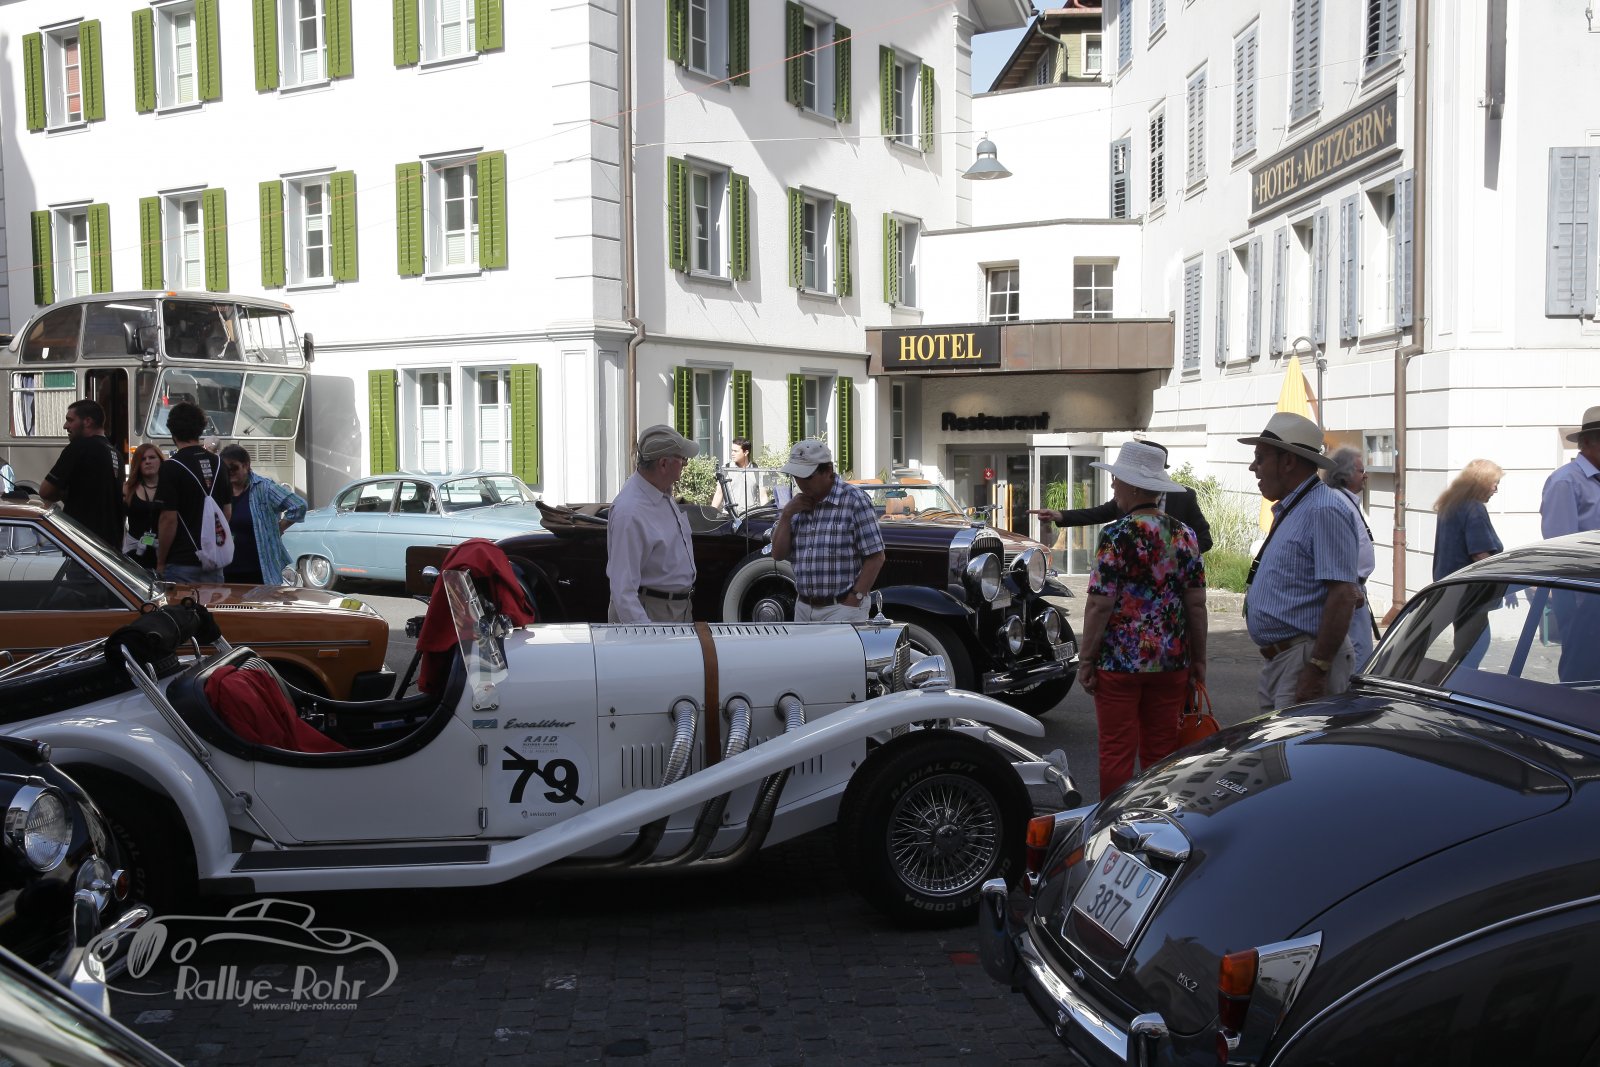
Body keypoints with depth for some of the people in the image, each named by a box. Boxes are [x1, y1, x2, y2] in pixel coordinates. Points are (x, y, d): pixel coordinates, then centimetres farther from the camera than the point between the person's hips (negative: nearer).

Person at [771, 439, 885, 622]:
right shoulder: (797, 504, 11)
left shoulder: (854, 501, -10)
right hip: (804, 608, 7)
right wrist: (786, 514, -3)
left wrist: (854, 600, -15)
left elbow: (875, 557, -11)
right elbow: (778, 554, 9)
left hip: (842, 609, -7)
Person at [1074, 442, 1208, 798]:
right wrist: (1199, 659, 12)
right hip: (1172, 661, 5)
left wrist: (1086, 660, -6)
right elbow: (1196, 603, 4)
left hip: (1120, 662, -5)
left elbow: (1100, 605, -13)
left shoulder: (1117, 536, -11)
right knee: (1162, 752, 12)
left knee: (1117, 752, 3)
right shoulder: (1184, 535, 4)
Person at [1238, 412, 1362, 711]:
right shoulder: (1288, 510, 17)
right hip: (1277, 660, 10)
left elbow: (1343, 595, -23)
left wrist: (1317, 670, -25)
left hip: (1306, 660, -10)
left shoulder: (1324, 512, -16)